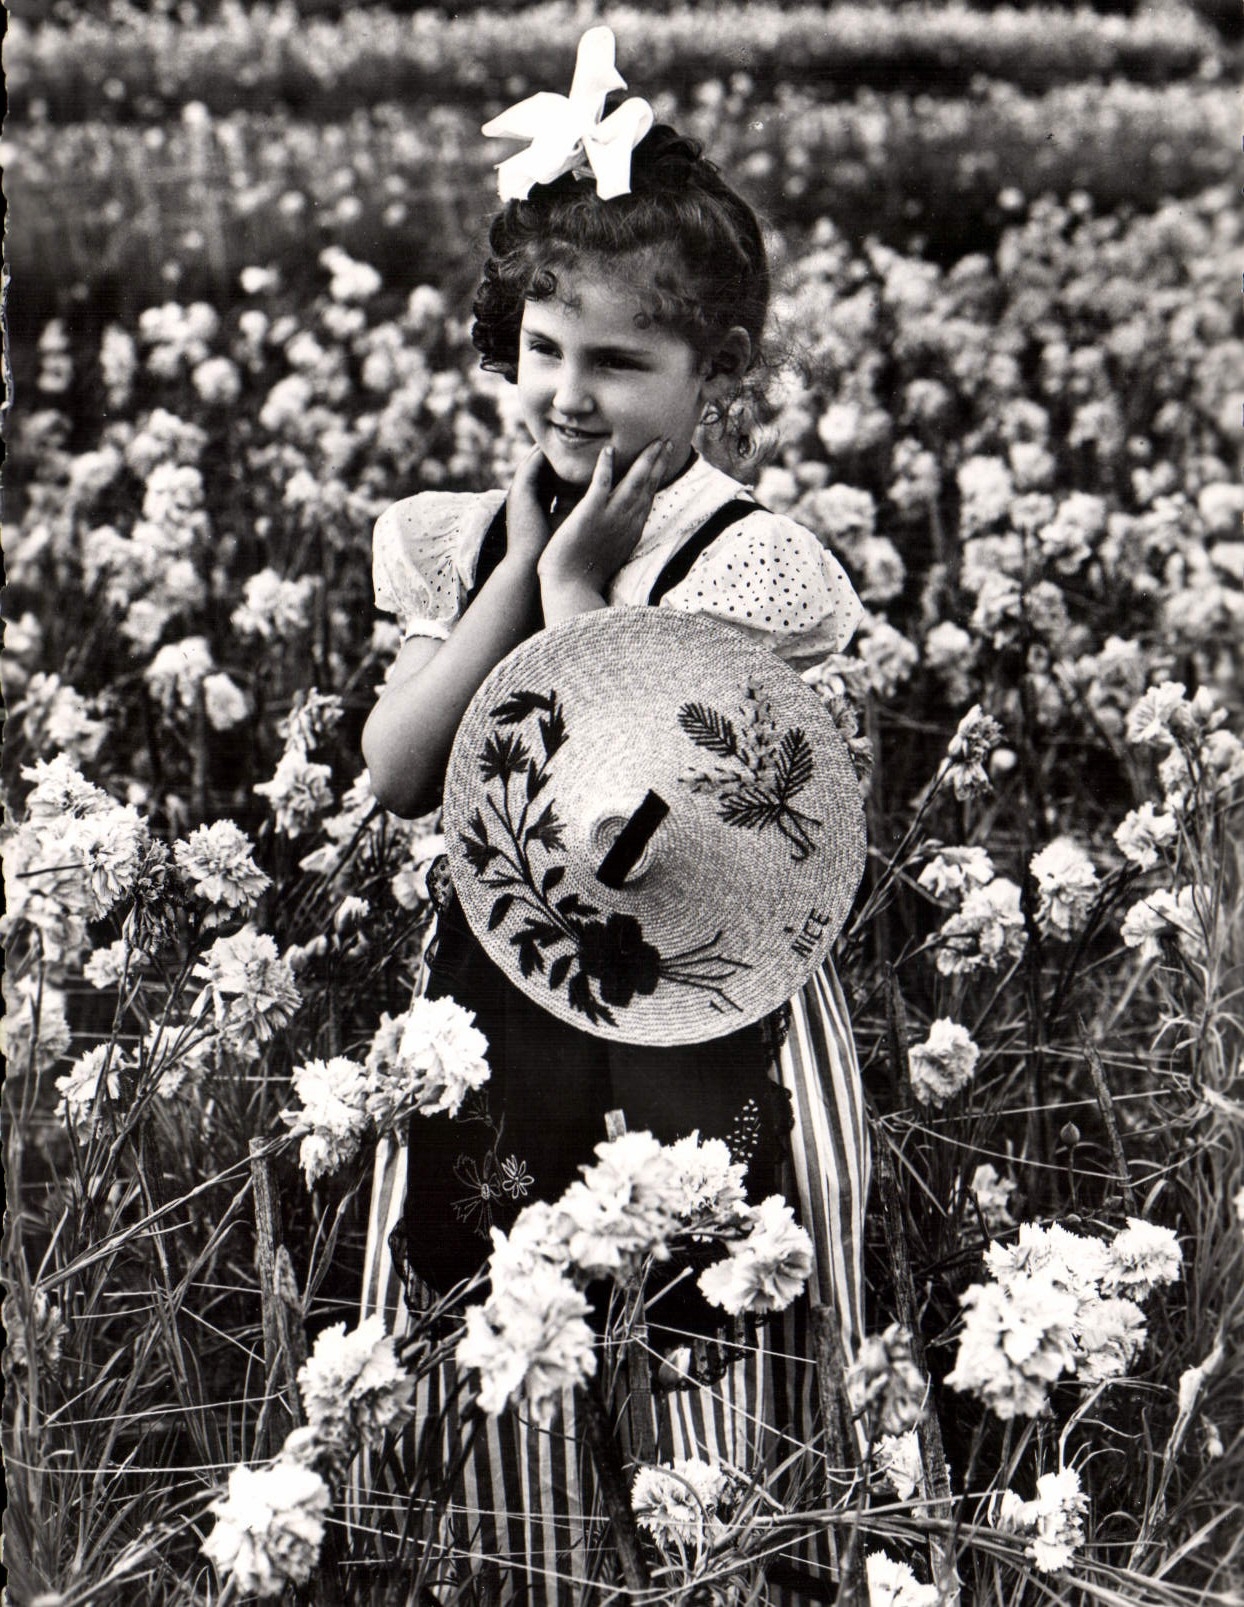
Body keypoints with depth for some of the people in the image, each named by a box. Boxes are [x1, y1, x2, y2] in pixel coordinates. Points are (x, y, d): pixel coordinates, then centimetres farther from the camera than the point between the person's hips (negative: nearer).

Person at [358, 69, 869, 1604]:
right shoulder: (460, 539, 6)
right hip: (492, 1027, 5)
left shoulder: (750, 560, -10)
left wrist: (575, 583, -13)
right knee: (491, 1408, 12)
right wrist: (520, 568, -9)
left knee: (693, 1420, 2)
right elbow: (400, 770, -6)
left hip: (701, 1033, -5)